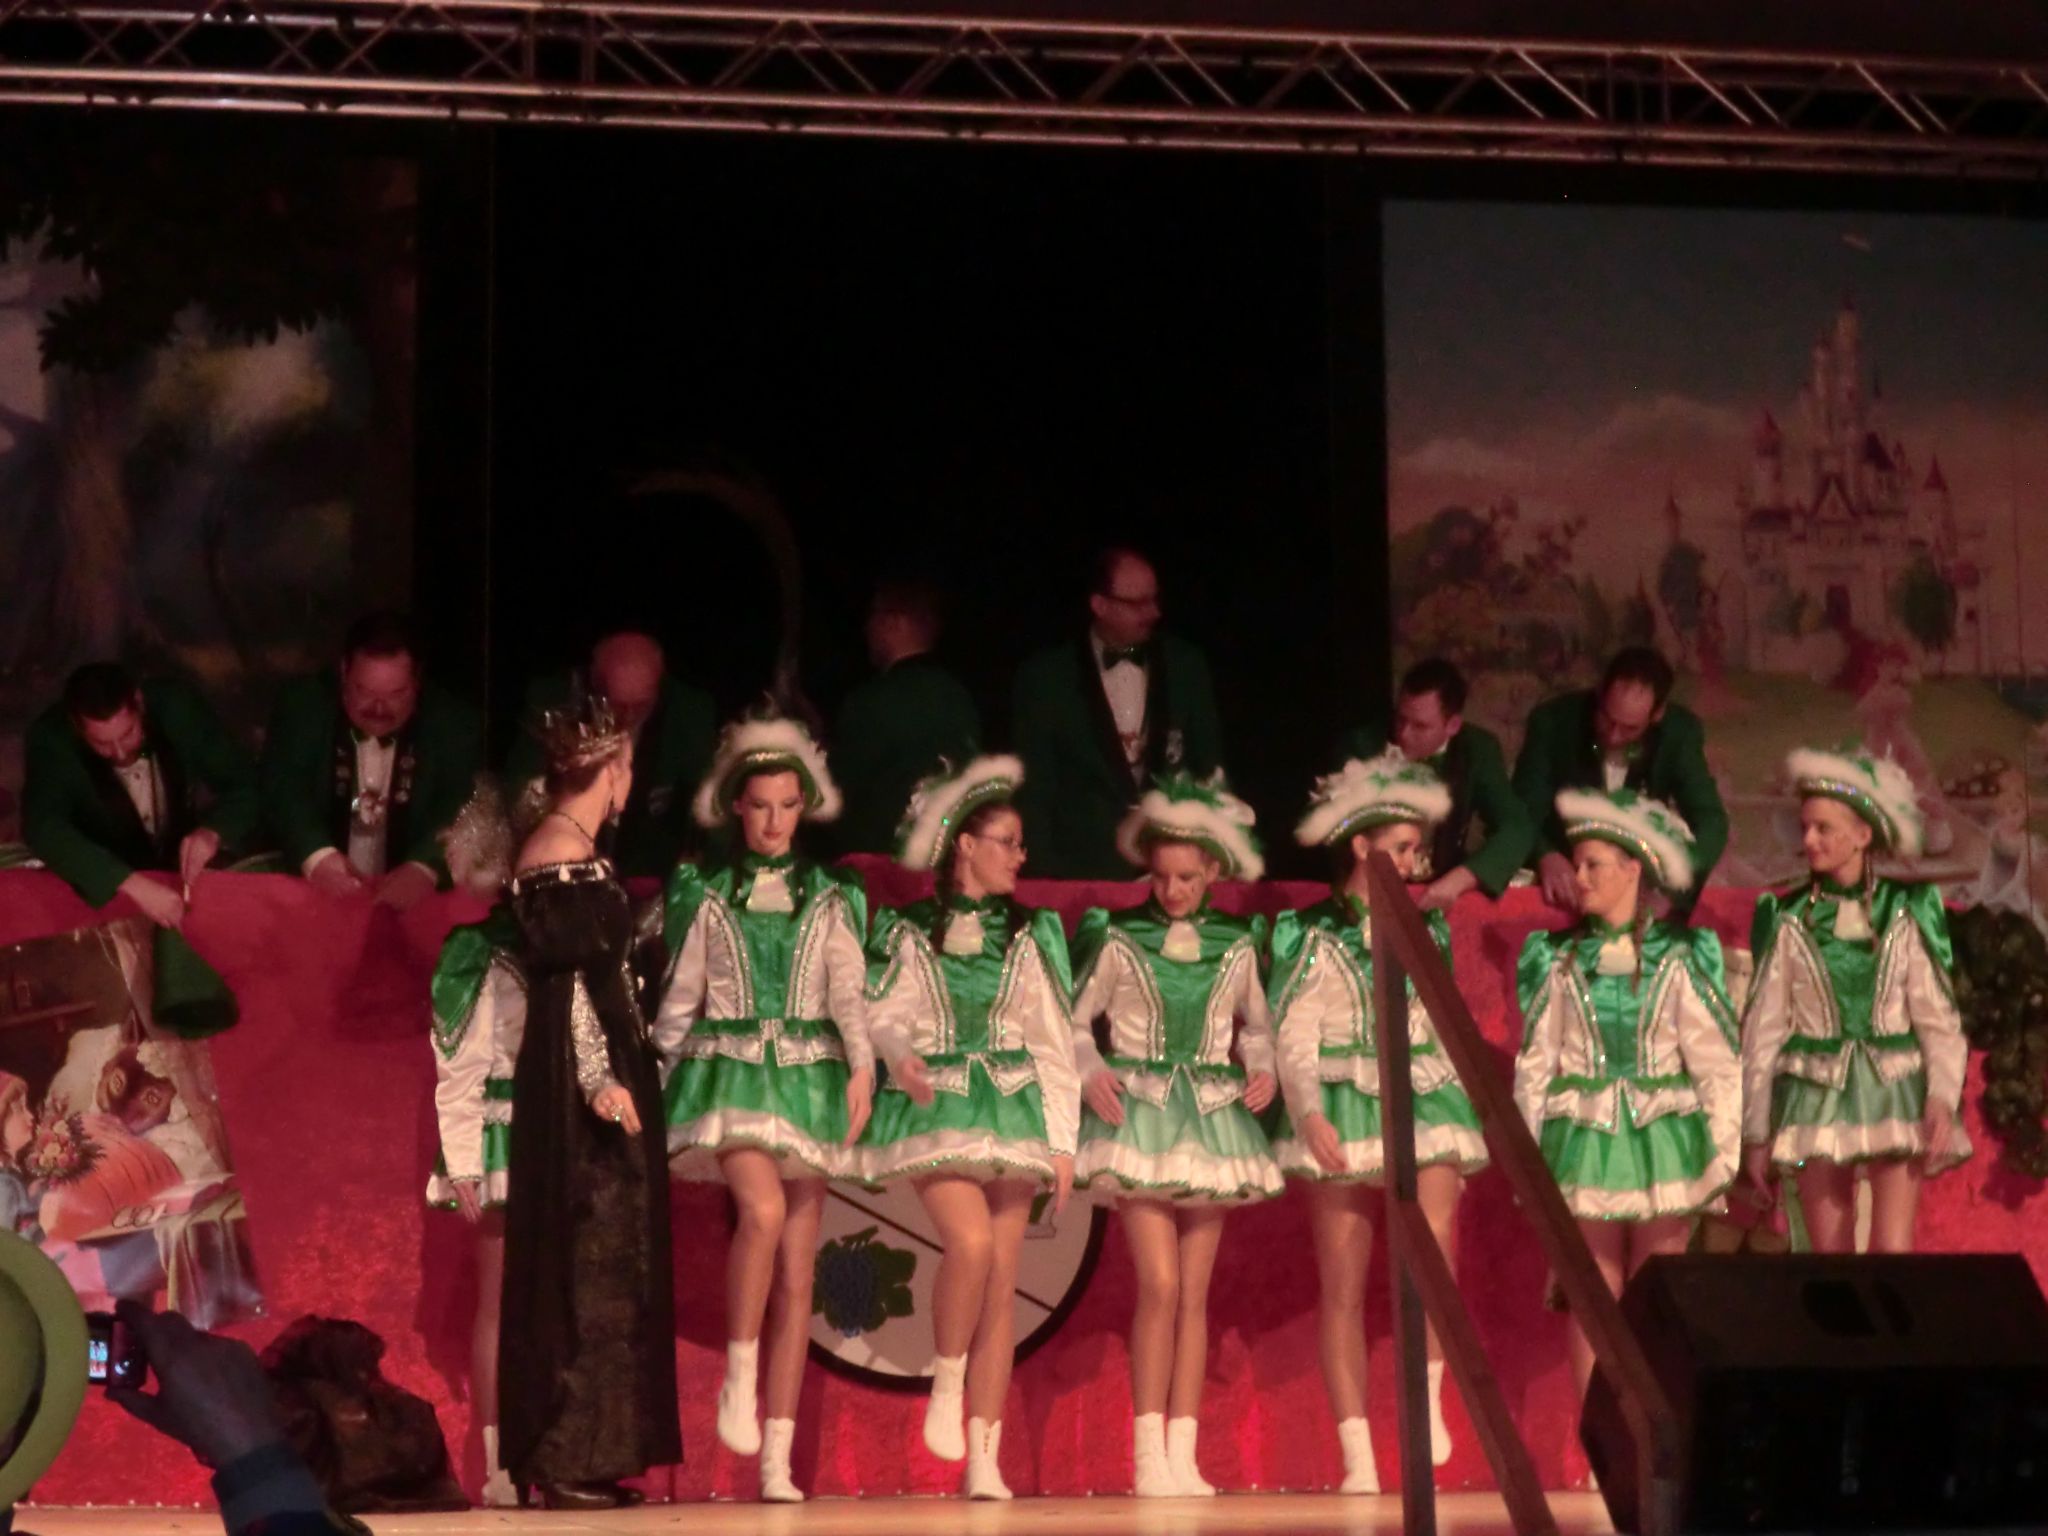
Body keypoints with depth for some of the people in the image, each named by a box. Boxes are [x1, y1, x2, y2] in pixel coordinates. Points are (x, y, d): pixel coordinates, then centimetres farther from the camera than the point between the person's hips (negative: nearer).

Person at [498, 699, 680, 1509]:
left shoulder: (561, 849, 14)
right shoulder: (568, 855, -15)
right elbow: (571, 978, -21)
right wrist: (600, 1077, -26)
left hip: (585, 1074, 10)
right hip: (585, 1076, -10)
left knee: (591, 1259, 11)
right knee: (592, 1262, -6)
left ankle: (573, 1453, 15)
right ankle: (568, 1459, -3)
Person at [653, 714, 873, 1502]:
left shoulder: (831, 900, 9)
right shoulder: (706, 897, 7)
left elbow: (848, 988, -3)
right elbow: (678, 1001, 9)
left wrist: (862, 1065, -18)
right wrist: (654, 1083, 5)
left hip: (809, 1080, 2)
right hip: (730, 1073, -2)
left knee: (797, 1273, 0)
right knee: (764, 1210, -31)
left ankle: (778, 1461, 3)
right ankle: (739, 1379, -12)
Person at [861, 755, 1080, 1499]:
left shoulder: (1031, 935, 10)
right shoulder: (909, 932, 4)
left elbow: (1056, 1045, 8)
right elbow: (883, 1015, -3)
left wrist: (1063, 1140, 2)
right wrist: (901, 1055, -26)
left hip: (1012, 1112, 3)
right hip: (937, 1111, -3)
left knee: (1002, 1284, -1)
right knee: (971, 1242, -26)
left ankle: (984, 1459, 3)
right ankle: (946, 1385, -2)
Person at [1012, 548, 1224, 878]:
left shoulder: (1187, 665, 3)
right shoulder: (1046, 676, -3)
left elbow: (1209, 767, 9)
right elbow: (1036, 788, -1)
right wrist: (1046, 873, -5)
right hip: (1085, 870, -2)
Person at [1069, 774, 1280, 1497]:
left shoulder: (1236, 946, 5)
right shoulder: (1119, 939, -2)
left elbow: (1256, 1025, 19)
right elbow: (1074, 1022, 5)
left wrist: (1262, 1070, 1)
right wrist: (1091, 1073, -13)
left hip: (1211, 1120, 3)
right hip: (1139, 1117, -3)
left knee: (1195, 1293, 4)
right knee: (1161, 1285, -13)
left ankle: (1182, 1453, 8)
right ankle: (1147, 1453, -7)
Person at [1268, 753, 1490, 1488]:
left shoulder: (1426, 933, 15)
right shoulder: (1311, 937, 2)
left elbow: (1443, 1035, 18)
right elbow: (1293, 1038, -5)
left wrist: (1459, 1129, 13)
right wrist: (1310, 1115, -21)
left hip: (1421, 1104, 3)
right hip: (1340, 1115, -3)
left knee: (1434, 1254, -21)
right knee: (1342, 1289, -1)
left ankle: (1429, 1396, -2)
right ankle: (1358, 1460, 1)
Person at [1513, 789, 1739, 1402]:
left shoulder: (1676, 960, -3)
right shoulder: (1560, 962, 3)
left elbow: (1718, 1065, -1)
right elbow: (1533, 1064, 6)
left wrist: (1720, 1159, -4)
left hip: (1661, 1142, -1)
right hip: (1583, 1144, 1)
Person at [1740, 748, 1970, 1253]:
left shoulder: (1904, 914, 1)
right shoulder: (1790, 922, 2)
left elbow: (1939, 1018, 0)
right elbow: (1762, 1031, 4)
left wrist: (1942, 1098, -15)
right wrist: (1755, 1132, 3)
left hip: (1894, 1093, -1)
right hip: (1817, 1098, 1)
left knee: (1894, 1253, -10)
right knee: (1830, 1259, 2)